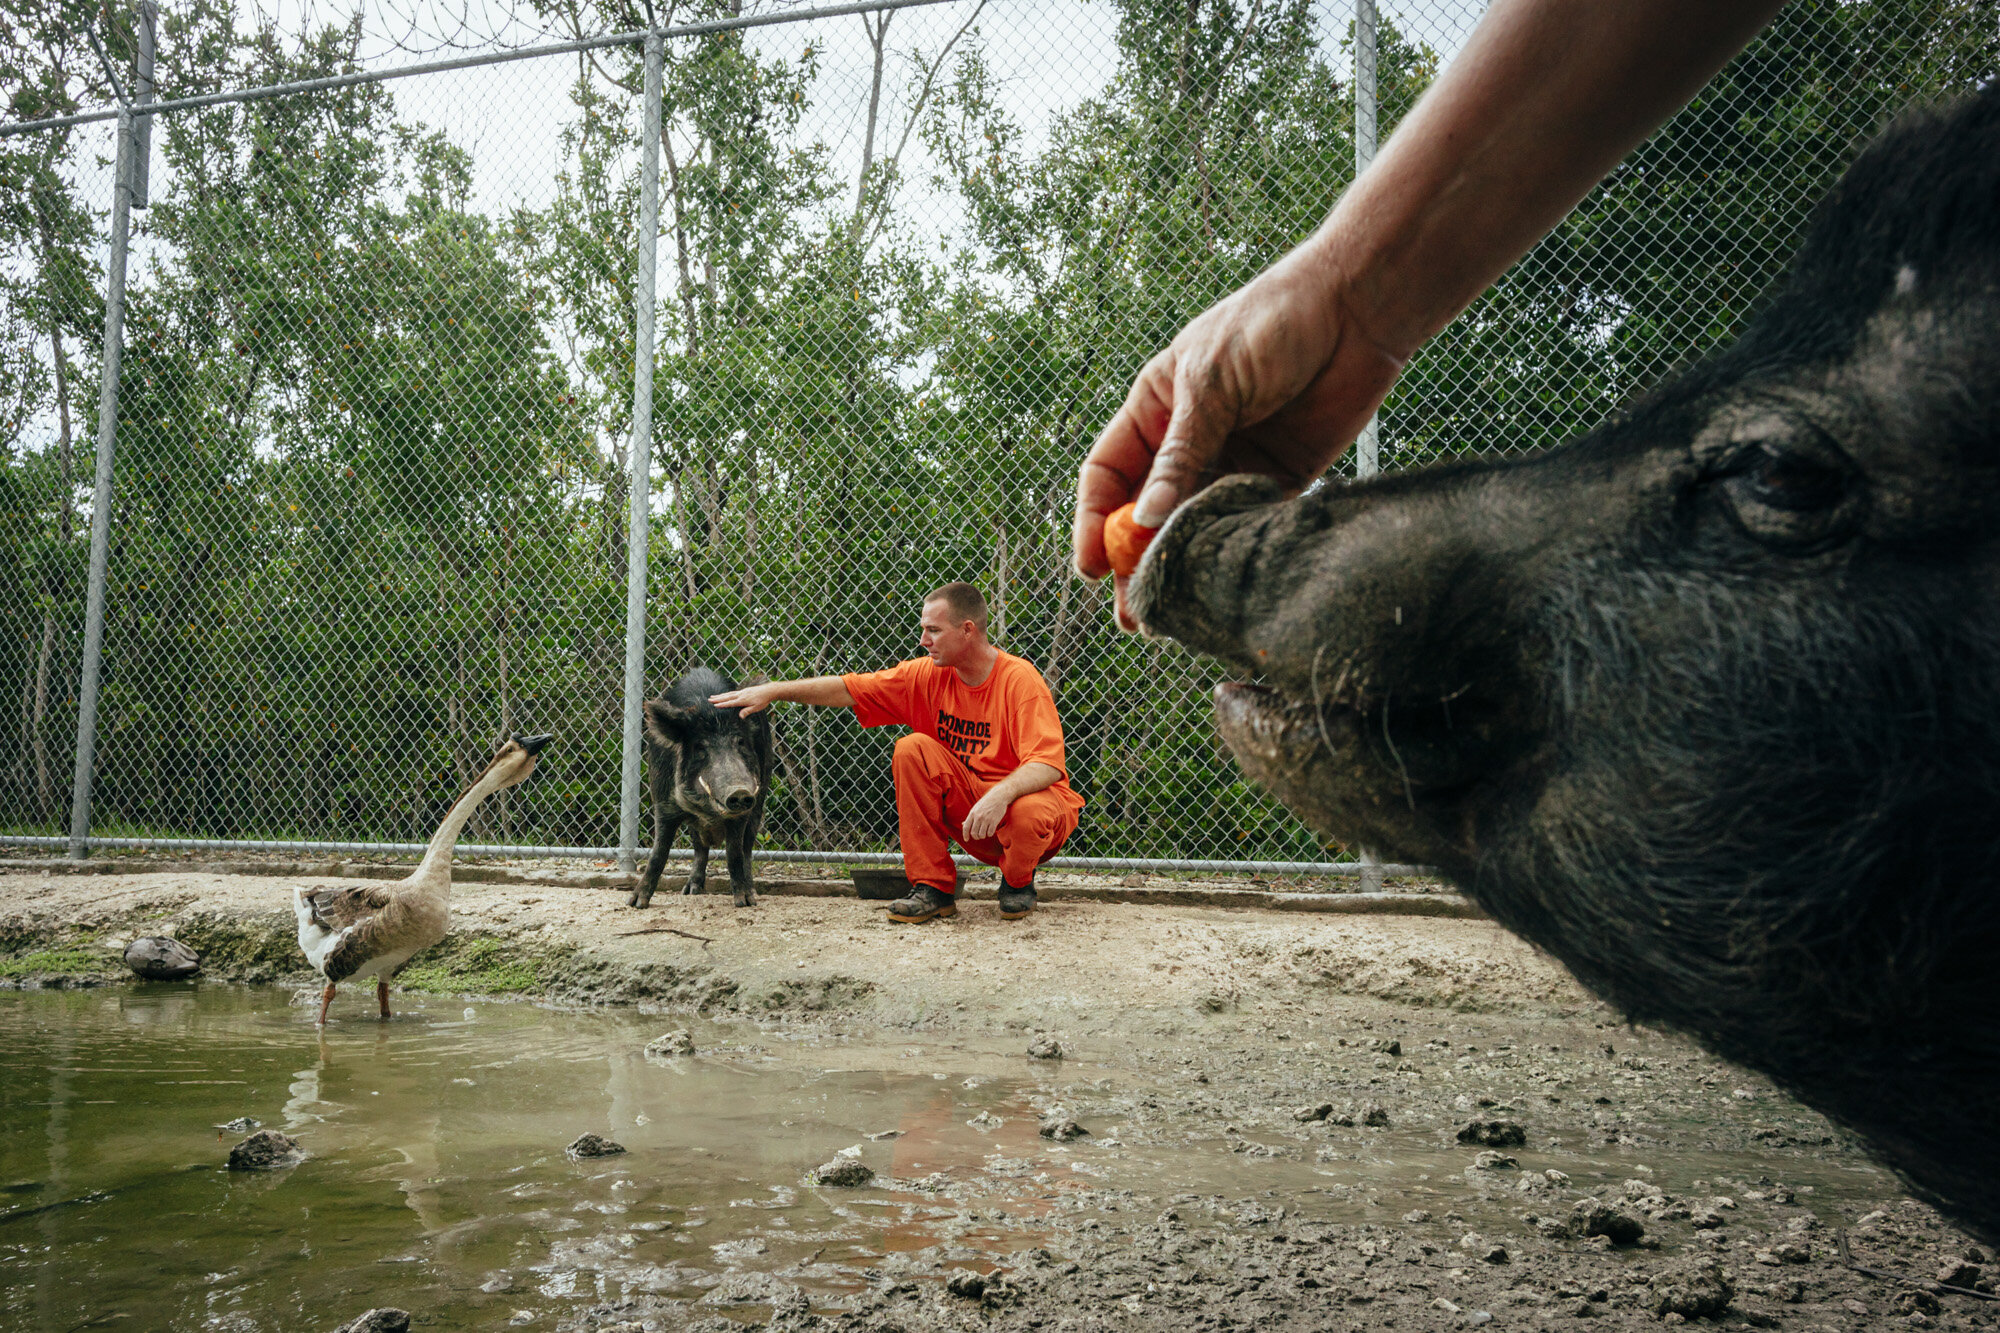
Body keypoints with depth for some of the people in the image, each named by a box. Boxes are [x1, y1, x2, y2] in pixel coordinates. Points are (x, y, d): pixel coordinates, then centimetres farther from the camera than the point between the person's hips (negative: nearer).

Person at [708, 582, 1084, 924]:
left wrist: (1002, 794, -46)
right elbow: (848, 689, -2)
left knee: (1031, 813, -39)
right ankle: (932, 888, -10)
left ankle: (1018, 883, 1)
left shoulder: (1020, 680, -19)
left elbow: (1047, 765, -29)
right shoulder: (927, 675, -3)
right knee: (913, 749, -18)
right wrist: (772, 691, -6)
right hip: (967, 802, 4)